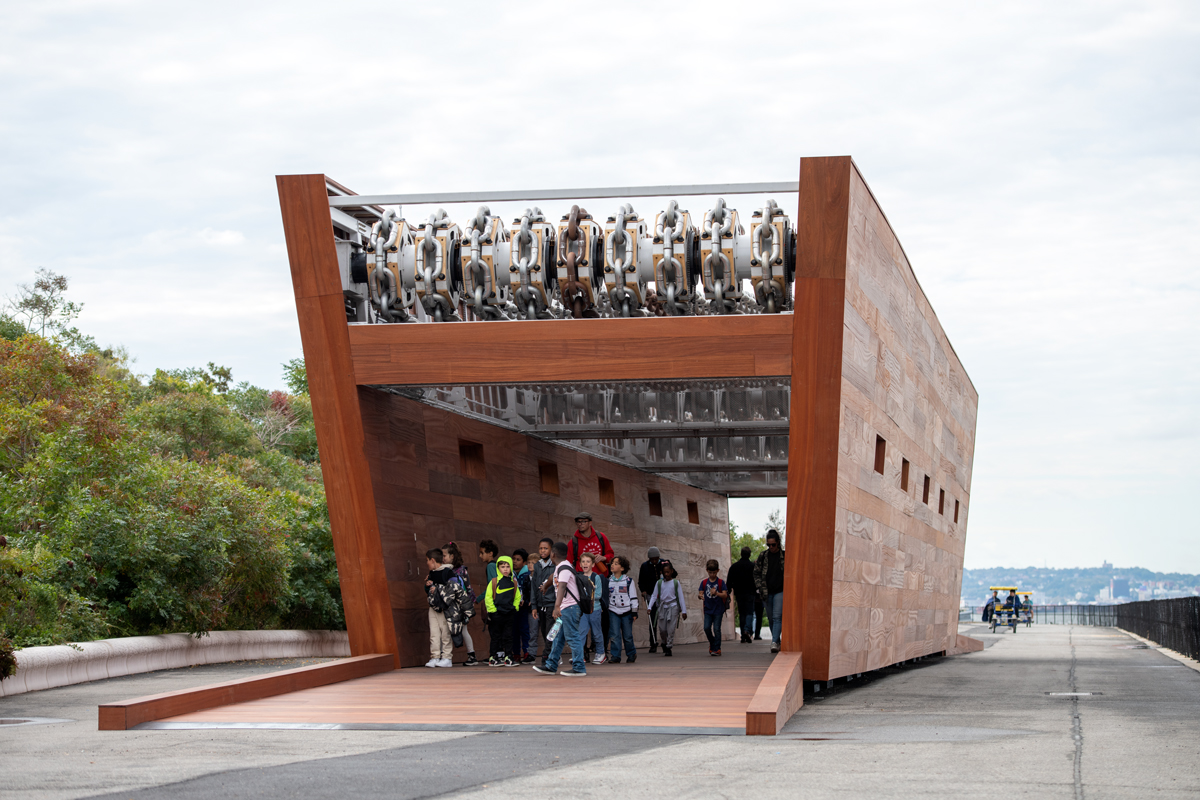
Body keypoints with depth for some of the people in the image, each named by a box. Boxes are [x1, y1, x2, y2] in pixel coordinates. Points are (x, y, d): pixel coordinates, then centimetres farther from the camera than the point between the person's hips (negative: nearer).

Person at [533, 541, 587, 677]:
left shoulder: (564, 568, -17)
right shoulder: (559, 567, 16)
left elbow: (562, 587, -31)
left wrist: (557, 606, -42)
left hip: (570, 606, -11)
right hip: (564, 608, 11)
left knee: (572, 637, -8)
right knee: (558, 637, 15)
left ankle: (579, 668, -7)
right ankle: (550, 666, 23)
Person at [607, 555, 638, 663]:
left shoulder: (628, 581, 0)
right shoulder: (608, 581, 6)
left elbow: (633, 596, 2)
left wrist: (634, 612, -2)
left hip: (626, 611, -2)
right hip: (613, 611, 2)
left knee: (627, 636, 4)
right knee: (614, 635, -7)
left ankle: (631, 654, 21)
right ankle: (615, 656, -3)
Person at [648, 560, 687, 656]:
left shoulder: (676, 583, 0)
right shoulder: (659, 583, 5)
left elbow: (681, 597, 2)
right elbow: (654, 596, 5)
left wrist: (684, 611, -1)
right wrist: (649, 607, -7)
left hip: (673, 607, -2)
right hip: (662, 607, 2)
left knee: (671, 629, -8)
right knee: (662, 629, 2)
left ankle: (669, 648, -1)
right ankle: (664, 643, 28)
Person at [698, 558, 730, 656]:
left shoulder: (721, 582, -1)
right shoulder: (704, 583, 8)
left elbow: (725, 595, -8)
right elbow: (700, 593, 5)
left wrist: (716, 593, -27)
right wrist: (701, 596, -19)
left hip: (718, 609, -3)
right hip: (708, 609, 3)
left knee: (716, 629, -5)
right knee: (707, 628, -6)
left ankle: (717, 648, 2)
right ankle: (712, 644, 20)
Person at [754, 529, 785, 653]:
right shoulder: (763, 556, 5)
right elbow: (756, 573, 9)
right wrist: (761, 588, -2)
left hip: (780, 591, -3)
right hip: (766, 592, 3)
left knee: (777, 617, -14)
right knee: (771, 618, 9)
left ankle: (774, 642, -21)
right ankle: (777, 641, 21)